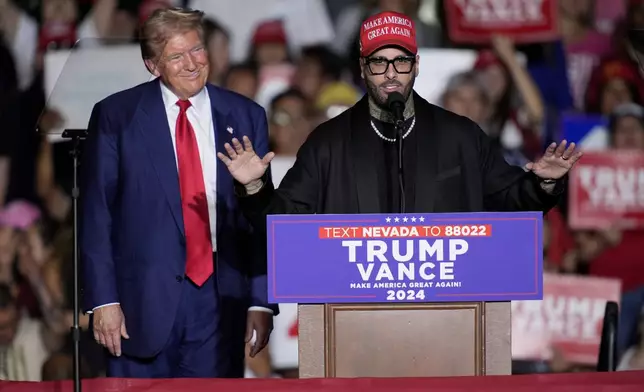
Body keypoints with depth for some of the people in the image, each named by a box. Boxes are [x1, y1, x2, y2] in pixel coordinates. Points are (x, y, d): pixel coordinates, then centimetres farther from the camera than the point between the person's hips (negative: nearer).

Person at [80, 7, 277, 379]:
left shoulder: (244, 117, 8)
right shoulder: (117, 117, 1)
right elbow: (96, 213, 0)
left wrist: (262, 301, 2)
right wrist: (103, 299, -7)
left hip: (220, 302, 2)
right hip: (143, 302, -2)